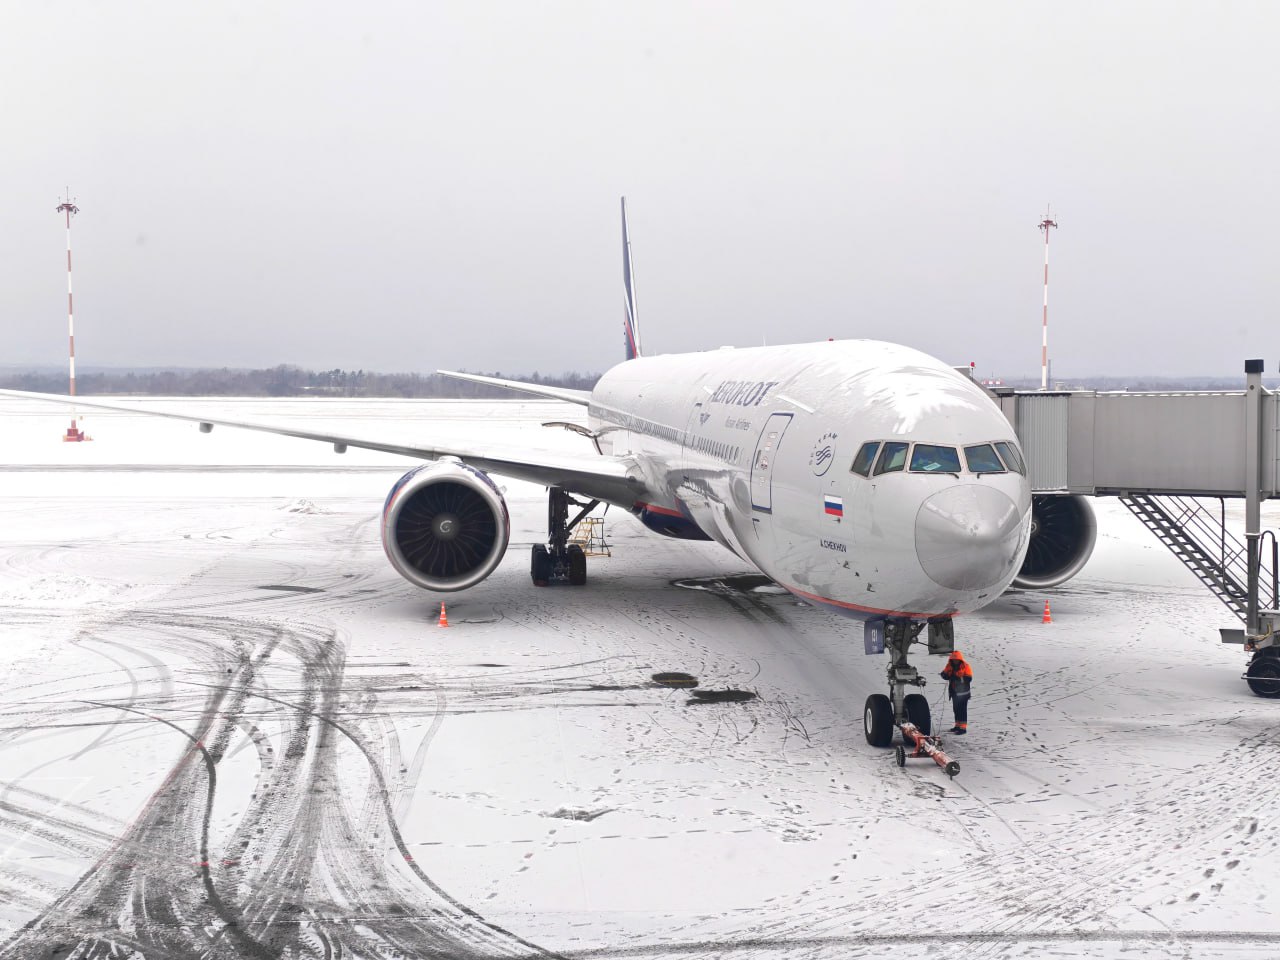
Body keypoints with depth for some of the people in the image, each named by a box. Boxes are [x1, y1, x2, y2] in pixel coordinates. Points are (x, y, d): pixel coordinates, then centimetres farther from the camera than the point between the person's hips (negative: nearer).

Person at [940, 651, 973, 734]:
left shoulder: (965, 666, -9)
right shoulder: (950, 666, 7)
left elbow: (969, 678, -18)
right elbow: (944, 675, 4)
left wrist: (959, 677, -27)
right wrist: (947, 674, -19)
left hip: (963, 692, -6)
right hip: (954, 692, 6)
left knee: (962, 709, -7)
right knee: (956, 709, 14)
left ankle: (963, 727, -6)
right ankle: (958, 725, 26)